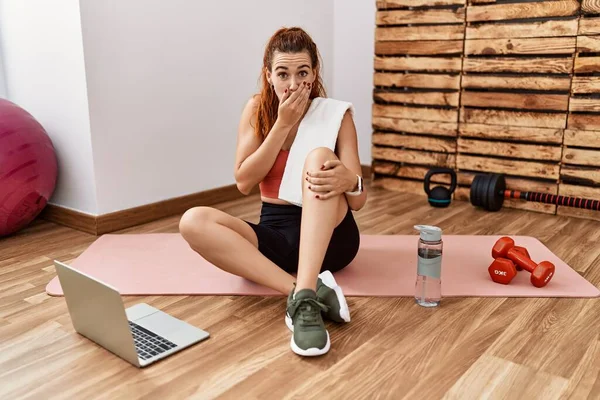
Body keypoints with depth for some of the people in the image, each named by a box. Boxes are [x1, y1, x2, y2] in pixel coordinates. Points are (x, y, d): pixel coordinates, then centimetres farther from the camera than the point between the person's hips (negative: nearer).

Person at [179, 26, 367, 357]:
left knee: (319, 157, -31)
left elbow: (358, 201, -11)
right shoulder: (257, 109, 0)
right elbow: (244, 182, -9)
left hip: (329, 235, -2)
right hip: (275, 232, 3)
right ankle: (304, 290, -35)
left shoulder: (335, 114, -6)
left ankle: (304, 297, -44)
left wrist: (348, 180, -36)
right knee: (193, 222, -24)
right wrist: (283, 125, -17)